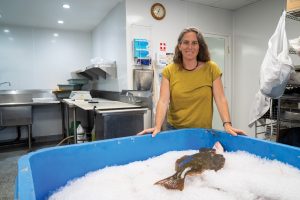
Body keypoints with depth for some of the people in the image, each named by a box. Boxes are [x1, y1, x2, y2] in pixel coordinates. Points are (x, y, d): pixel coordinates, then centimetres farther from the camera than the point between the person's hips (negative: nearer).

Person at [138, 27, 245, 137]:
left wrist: (227, 124, -21)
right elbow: (163, 101, -14)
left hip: (203, 130, 1)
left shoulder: (211, 68, -4)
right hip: (175, 129, 0)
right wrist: (157, 127, -27)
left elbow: (220, 99, -8)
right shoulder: (169, 71, -6)